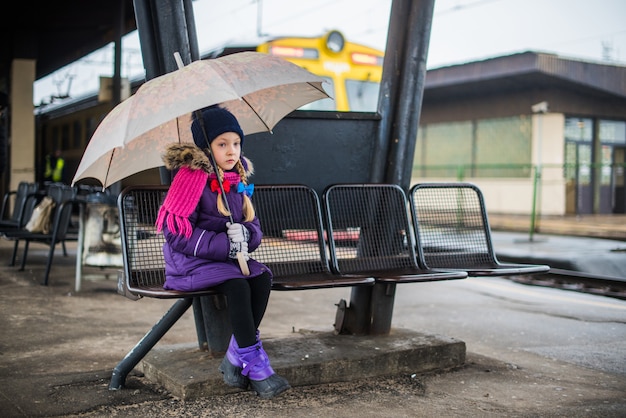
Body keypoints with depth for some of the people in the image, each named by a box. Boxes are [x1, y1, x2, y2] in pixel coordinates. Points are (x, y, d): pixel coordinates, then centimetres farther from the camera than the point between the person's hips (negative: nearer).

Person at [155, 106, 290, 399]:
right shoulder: (191, 176, -13)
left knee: (263, 277, -20)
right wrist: (226, 245, -22)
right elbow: (177, 234, -18)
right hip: (191, 261, -6)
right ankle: (256, 365, -20)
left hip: (229, 257, 6)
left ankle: (236, 358, -12)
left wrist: (245, 234, -15)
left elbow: (253, 223, 12)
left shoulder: (239, 178, 8)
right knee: (237, 285, -30)